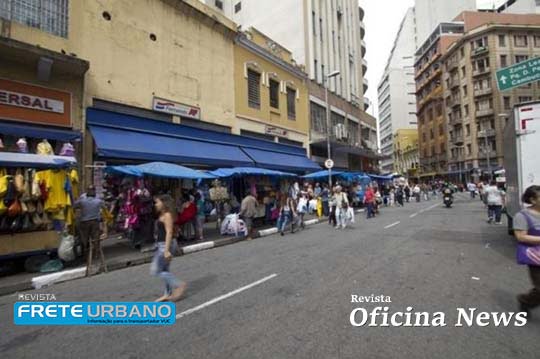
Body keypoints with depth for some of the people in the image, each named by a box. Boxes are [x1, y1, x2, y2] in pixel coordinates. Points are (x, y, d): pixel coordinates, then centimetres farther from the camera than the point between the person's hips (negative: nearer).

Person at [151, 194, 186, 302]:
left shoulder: (167, 215, -16)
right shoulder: (163, 215, 13)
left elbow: (169, 232, -23)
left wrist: (166, 250, -26)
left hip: (165, 245, -10)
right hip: (161, 245, 10)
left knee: (156, 271, -4)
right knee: (164, 270, 14)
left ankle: (179, 285, 0)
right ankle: (168, 294, 25)